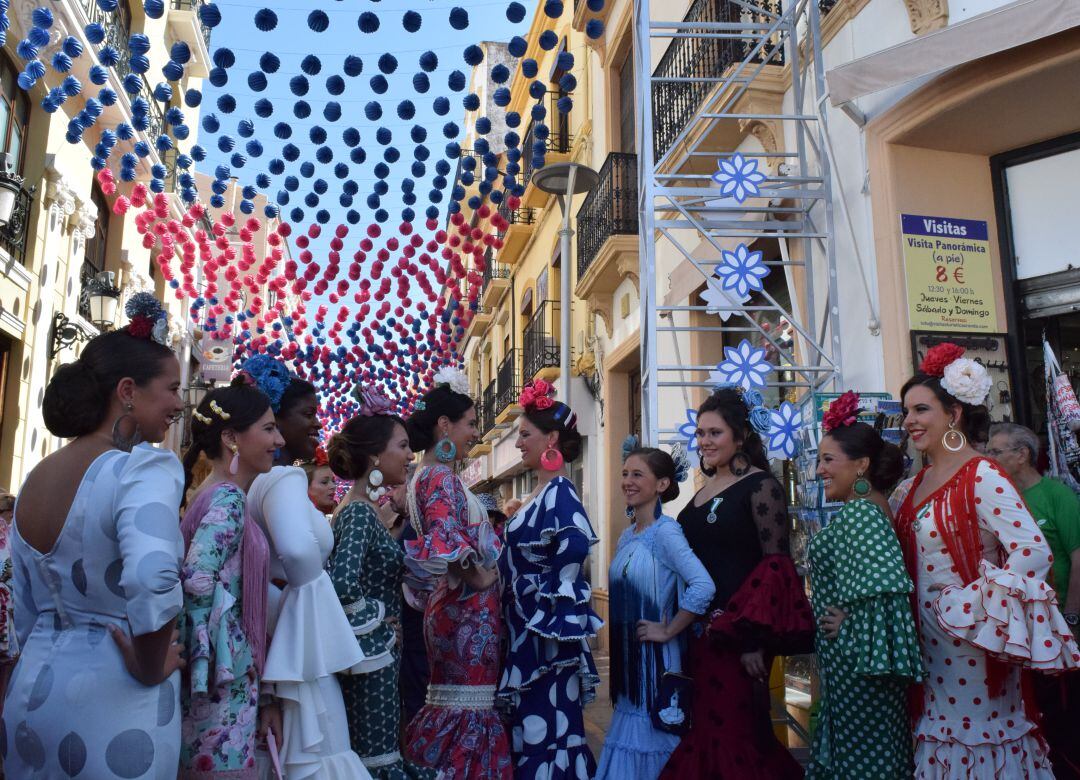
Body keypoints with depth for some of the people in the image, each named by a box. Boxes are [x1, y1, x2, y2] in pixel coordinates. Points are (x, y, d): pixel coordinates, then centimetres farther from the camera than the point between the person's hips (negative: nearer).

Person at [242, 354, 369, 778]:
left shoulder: (258, 478, 11)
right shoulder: (286, 477, -18)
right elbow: (299, 549, -35)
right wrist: (303, 593, -17)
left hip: (277, 631, 9)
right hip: (300, 634, -9)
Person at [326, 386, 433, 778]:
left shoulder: (363, 510, 10)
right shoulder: (360, 513, -18)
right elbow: (342, 584, -32)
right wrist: (378, 618, -17)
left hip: (373, 651, 10)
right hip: (370, 653, -10)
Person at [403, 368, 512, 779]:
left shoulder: (428, 475, 14)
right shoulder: (441, 477, -16)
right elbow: (446, 541, -29)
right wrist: (481, 578, -16)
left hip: (454, 604, 10)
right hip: (468, 608, -10)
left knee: (451, 703, 17)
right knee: (469, 709, -2)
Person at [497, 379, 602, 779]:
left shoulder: (558, 491, -15)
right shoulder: (540, 494, 13)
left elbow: (577, 542, -31)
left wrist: (546, 595, -25)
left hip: (548, 627, -9)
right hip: (528, 625, 10)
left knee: (547, 724, -1)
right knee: (529, 722, 16)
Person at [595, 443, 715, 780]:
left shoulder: (665, 531, -15)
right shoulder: (626, 537, 8)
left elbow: (703, 587, -27)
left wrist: (667, 631, -20)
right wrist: (616, 633, 7)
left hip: (656, 657, -7)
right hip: (627, 655, 7)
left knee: (652, 740, 5)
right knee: (631, 739, 16)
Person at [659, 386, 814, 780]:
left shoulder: (760, 485, -9)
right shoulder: (705, 490, 12)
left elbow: (777, 565, -14)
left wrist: (754, 640, -19)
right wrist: (688, 628, 13)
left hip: (740, 634, -7)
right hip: (703, 629, 7)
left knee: (733, 733, -2)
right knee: (708, 731, 13)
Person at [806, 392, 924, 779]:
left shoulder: (858, 512, -19)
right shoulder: (868, 508, 11)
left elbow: (884, 582, -32)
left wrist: (851, 630, -20)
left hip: (856, 665, -10)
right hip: (849, 665, 10)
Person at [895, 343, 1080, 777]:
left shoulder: (981, 477, -15)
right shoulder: (920, 482, 8)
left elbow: (1034, 552, -23)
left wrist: (967, 608, -20)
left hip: (971, 640, -7)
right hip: (929, 639, 7)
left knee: (977, 735, 5)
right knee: (944, 733, 16)